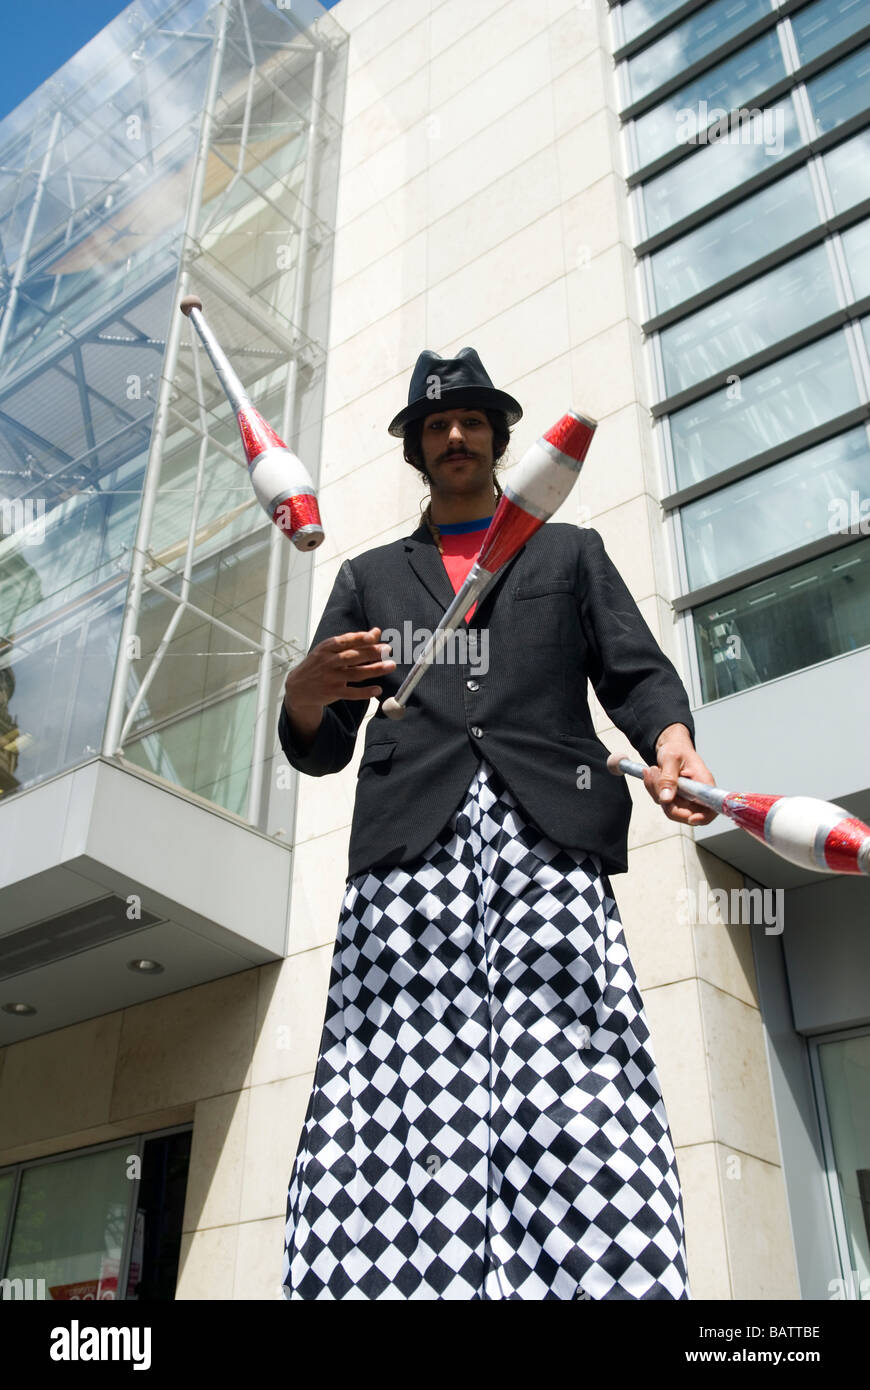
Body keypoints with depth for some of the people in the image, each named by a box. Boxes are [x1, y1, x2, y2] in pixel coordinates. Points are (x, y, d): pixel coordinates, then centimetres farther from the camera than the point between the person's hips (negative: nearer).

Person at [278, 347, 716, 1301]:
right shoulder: (369, 577, 29)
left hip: (547, 831, -1)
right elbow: (318, 749, 21)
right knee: (399, 1113, -14)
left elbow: (636, 674, 15)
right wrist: (306, 693, -4)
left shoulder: (571, 551, 28)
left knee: (578, 1105, -16)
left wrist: (672, 743, -9)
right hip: (410, 844, 1)